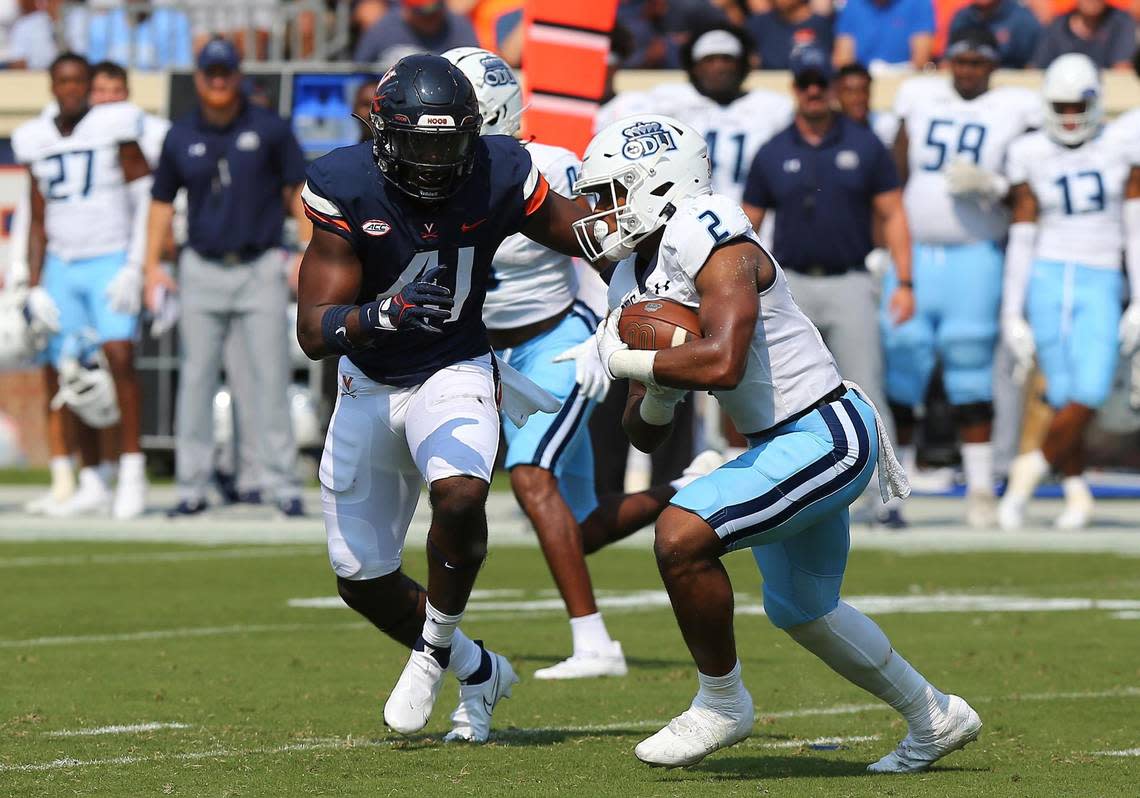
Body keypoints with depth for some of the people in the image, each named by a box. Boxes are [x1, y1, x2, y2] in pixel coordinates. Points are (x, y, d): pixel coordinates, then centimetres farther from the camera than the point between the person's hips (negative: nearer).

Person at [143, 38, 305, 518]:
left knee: (270, 378, -4)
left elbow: (298, 190, 3)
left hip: (261, 267, -2)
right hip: (203, 271, 2)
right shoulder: (181, 138, 6)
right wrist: (152, 266, 6)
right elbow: (163, 202, 13)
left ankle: (282, 483, 1)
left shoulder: (269, 130, 0)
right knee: (196, 380, 1)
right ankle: (192, 488, 6)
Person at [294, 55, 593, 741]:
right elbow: (314, 332, -25)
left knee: (460, 496, -33)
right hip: (369, 383, 1)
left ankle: (436, 651, -7)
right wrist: (379, 316, -44)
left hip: (454, 371, -1)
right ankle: (477, 671, 32)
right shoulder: (345, 189, -22)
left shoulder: (500, 176, -17)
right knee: (362, 580, 7)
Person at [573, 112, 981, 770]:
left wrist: (628, 361, -21)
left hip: (826, 436, -11)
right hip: (786, 442, 11)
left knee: (681, 537, -22)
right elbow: (646, 435, 11)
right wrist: (659, 389, -11)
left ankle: (722, 704, -2)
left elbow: (722, 363, -35)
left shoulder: (712, 241, -20)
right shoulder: (637, 280, 7)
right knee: (802, 610, 25)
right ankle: (935, 719, 44)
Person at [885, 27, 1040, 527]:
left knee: (971, 377, -4)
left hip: (974, 256, -2)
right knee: (901, 370, 1)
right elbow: (894, 179, 15)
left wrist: (993, 187, -15)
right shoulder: (920, 99, 11)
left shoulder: (1015, 110, 3)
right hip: (913, 255, 2)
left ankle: (980, 487, 1)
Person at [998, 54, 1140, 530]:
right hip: (1047, 280, 0)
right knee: (1063, 397, -2)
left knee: (1088, 397, -13)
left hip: (1100, 285, 0)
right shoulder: (1033, 157, 4)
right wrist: (1012, 314, 2)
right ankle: (1076, 492, 15)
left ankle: (1030, 469, 7)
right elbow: (1022, 240, 5)